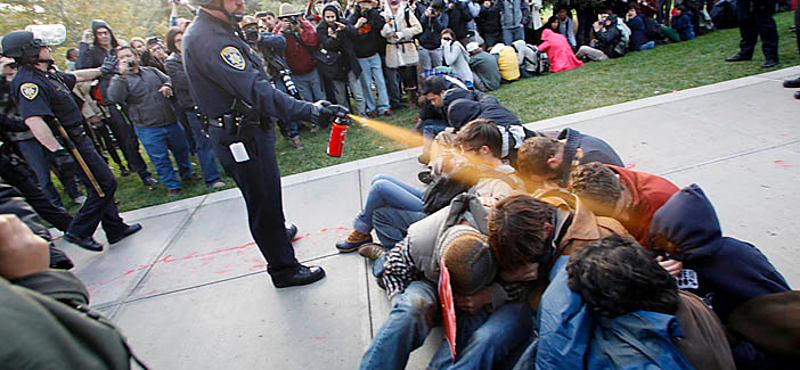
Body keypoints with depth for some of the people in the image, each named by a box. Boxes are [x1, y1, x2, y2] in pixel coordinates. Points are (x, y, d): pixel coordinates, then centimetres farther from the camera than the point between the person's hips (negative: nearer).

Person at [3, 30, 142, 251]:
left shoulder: (49, 74, 8)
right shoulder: (29, 83, -23)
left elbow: (76, 76, 29)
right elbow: (33, 120, -34)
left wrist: (102, 70, 41)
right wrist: (58, 151, -39)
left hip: (78, 138, 10)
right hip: (71, 143, -10)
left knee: (101, 184, 15)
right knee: (105, 184, -6)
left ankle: (116, 228, 25)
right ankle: (79, 232, 6)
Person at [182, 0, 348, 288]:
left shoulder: (212, 31, 10)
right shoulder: (208, 40, -24)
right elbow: (256, 91, -34)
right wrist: (311, 112, -38)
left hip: (249, 130, 10)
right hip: (242, 138, -10)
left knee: (266, 194, 28)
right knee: (264, 201, 2)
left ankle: (277, 231, 51)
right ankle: (284, 269, 16)